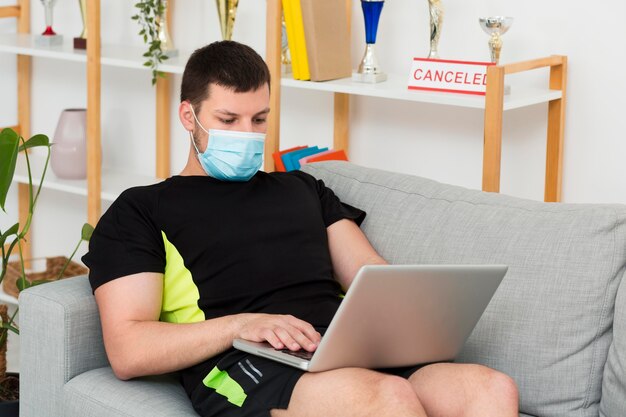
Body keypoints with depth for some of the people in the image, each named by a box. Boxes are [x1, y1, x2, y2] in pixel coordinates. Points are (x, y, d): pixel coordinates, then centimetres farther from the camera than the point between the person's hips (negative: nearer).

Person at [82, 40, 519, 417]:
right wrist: (238, 325, -14)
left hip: (352, 354, 5)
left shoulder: (302, 189, 32)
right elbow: (128, 352, 3)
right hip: (244, 371, -5)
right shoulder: (139, 212, 16)